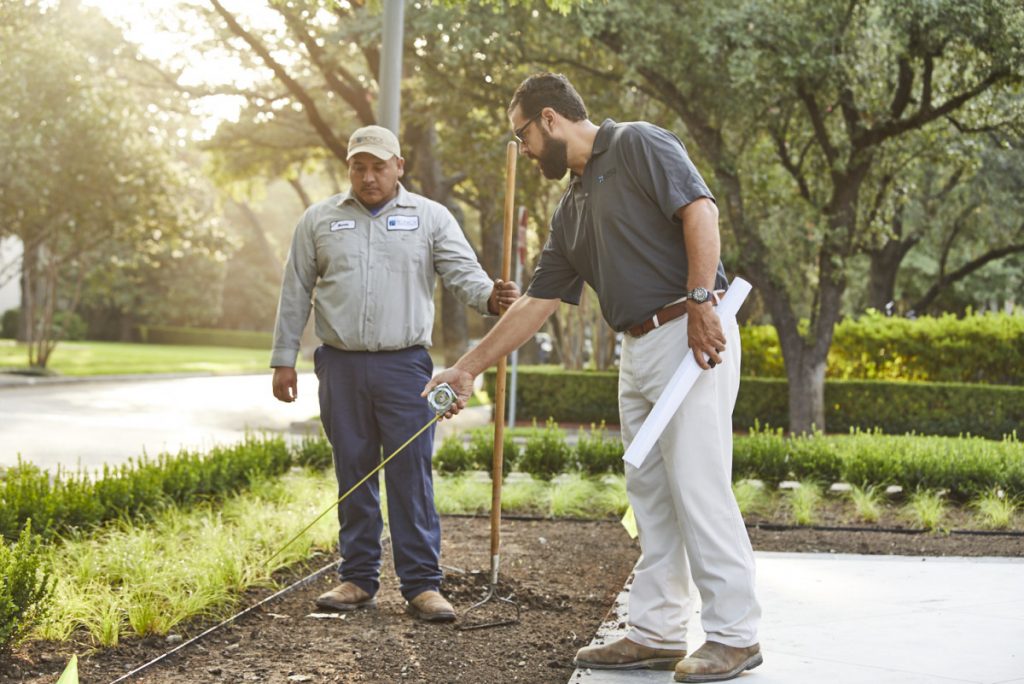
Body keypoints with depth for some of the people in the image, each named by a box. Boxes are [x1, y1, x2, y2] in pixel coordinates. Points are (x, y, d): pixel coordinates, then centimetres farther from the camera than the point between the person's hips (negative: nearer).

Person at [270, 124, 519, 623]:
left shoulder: (430, 218, 7)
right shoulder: (319, 220, 12)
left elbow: (462, 273, -3)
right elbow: (296, 293, 13)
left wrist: (490, 297, -25)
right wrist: (283, 359, 9)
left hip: (404, 364, -2)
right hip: (341, 366, 2)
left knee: (412, 476, -5)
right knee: (353, 475, 7)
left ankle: (422, 585, -1)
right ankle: (358, 578, 15)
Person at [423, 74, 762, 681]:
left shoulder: (639, 144, -2)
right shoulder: (573, 208, 22)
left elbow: (700, 211, -14)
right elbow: (538, 302, 21)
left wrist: (700, 301, -22)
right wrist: (467, 369, 19)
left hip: (692, 335, -9)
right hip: (638, 351, 9)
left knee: (698, 487, -10)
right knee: (650, 494, 9)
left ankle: (734, 634, -4)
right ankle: (657, 631, 14)